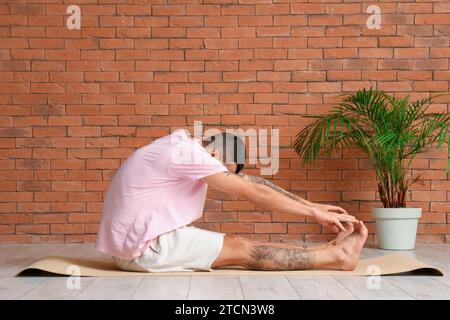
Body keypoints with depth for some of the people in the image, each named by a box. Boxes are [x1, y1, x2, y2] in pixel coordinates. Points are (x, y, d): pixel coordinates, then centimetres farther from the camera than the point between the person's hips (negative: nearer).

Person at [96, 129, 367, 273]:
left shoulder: (188, 145, 10)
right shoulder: (187, 152, -19)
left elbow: (248, 180, 8)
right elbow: (253, 192, -19)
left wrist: (312, 205, 5)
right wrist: (314, 213, -12)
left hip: (138, 238, 9)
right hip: (142, 245, -9)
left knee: (236, 245, 5)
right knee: (240, 249, -9)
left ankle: (328, 251, 7)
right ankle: (336, 256, -3)